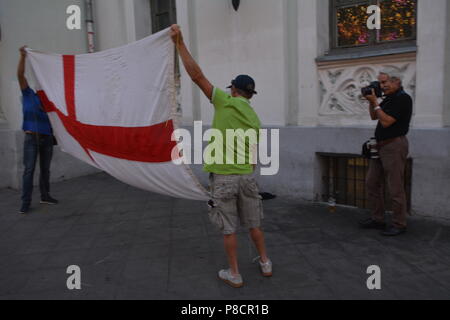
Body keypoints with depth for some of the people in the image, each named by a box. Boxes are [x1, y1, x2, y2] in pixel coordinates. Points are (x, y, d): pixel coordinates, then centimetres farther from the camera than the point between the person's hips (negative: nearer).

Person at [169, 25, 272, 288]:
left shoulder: (226, 102, -8)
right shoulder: (255, 121, 7)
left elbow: (197, 75, -11)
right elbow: (253, 154, 11)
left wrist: (180, 43, -7)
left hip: (223, 177, -4)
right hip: (246, 177, 5)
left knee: (229, 228, 8)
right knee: (254, 224, 20)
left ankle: (234, 274, 19)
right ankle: (265, 264, 33)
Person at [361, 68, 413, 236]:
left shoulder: (403, 99, -12)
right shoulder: (389, 98, 16)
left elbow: (386, 121, -19)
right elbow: (374, 117, 23)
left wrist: (375, 102, -12)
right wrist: (371, 101, 10)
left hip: (394, 146, -10)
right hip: (380, 146, 10)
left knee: (395, 188, -4)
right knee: (372, 183, 11)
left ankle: (399, 224, 7)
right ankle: (378, 219, 20)